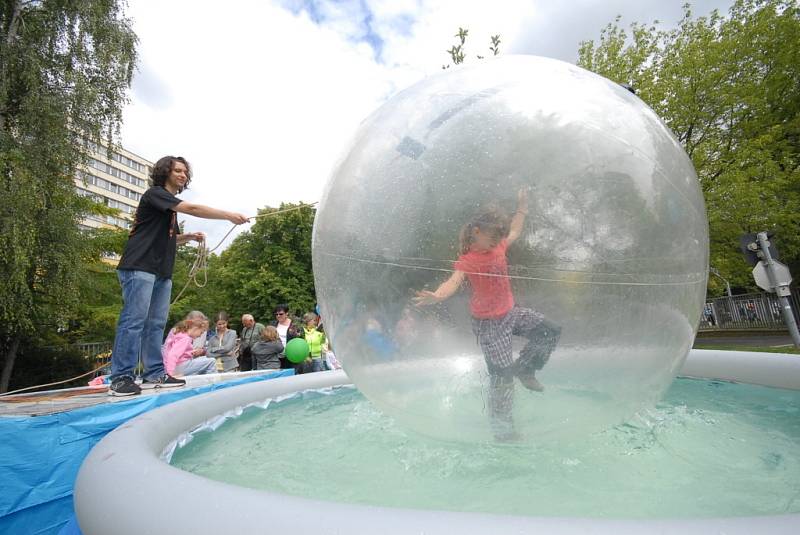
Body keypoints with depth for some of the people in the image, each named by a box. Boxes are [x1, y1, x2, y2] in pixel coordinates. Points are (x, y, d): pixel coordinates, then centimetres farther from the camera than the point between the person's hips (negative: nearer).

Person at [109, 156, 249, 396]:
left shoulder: (171, 206, 23)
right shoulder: (155, 194, -3)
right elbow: (192, 209, -18)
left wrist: (189, 236, 9)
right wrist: (228, 215, -20)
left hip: (162, 271, 9)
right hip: (139, 267, -9)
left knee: (156, 323, 6)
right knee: (134, 320, -10)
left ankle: (154, 374, 10)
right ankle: (121, 377, -5)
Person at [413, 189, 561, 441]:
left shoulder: (497, 246, 3)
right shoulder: (468, 260, -19)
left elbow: (514, 232, 24)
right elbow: (454, 281, -37)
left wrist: (521, 207, 27)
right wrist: (437, 296, -57)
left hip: (511, 312, 8)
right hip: (488, 323, -8)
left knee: (550, 331, 9)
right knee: (502, 375, -3)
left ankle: (525, 369, 26)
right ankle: (502, 427, 16)